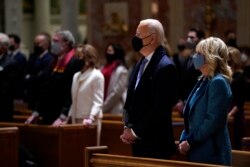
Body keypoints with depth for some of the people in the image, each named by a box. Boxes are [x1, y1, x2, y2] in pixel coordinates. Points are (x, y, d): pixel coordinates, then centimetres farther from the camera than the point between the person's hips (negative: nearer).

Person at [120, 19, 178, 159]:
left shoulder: (165, 67, -14)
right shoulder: (142, 63, 13)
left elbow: (160, 108, -19)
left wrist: (135, 132, -13)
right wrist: (127, 128, 4)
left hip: (155, 143, -8)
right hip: (138, 142, 8)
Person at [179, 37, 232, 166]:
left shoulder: (218, 82, -14)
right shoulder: (204, 81, 14)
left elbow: (213, 121, -20)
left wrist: (190, 141, -15)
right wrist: (183, 139, 5)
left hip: (211, 154, -9)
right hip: (196, 151, 9)